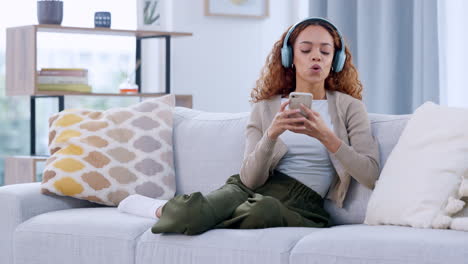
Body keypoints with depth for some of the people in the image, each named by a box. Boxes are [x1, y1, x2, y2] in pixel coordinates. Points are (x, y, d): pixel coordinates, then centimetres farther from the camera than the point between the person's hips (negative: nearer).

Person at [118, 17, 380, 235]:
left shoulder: (350, 108, 9)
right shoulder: (265, 108, 13)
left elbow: (370, 174, -4)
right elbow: (250, 178, 0)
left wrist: (326, 136, -17)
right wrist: (272, 134, -18)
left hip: (301, 205, -1)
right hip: (254, 187, 1)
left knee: (264, 209, -40)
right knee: (191, 212, -35)